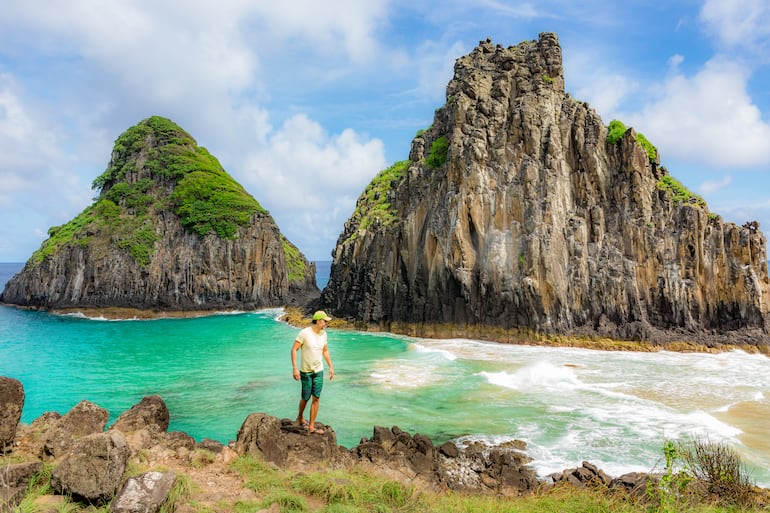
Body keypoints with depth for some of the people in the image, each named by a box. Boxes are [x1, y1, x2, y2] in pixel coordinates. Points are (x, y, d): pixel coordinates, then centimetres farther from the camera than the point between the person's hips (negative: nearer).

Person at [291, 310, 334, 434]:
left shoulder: (323, 334, 1)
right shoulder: (304, 333, -17)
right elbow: (294, 350, -15)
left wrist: (331, 367, 12)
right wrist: (295, 368, -21)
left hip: (319, 371, 5)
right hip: (305, 371, -4)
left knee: (316, 398, 0)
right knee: (305, 398, 7)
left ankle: (311, 427, 7)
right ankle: (300, 417, 37)